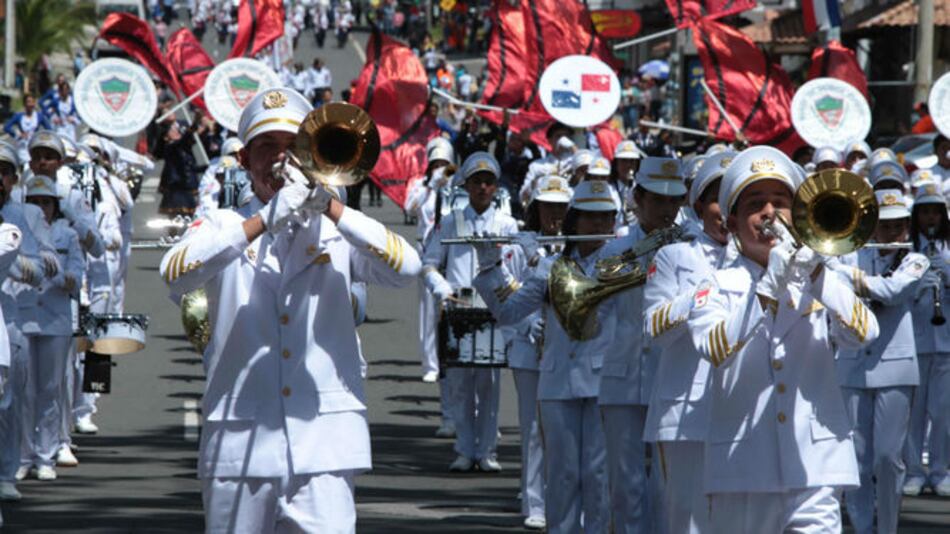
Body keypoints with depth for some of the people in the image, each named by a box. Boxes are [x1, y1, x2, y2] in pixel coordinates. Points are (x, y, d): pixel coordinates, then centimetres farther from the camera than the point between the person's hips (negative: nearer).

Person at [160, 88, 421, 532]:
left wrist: (330, 208, -15)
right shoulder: (222, 228, 10)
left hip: (323, 445, 0)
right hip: (240, 446, 0)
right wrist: (264, 220, -19)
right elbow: (175, 274, -12)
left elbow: (406, 267, -6)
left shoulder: (335, 232, 12)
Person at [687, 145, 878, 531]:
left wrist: (816, 274, -17)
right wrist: (768, 286, -23)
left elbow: (864, 333, -6)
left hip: (813, 470, 0)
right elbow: (713, 348, -15)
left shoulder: (820, 283, 12)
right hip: (743, 468, 0)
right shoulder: (719, 288, 6)